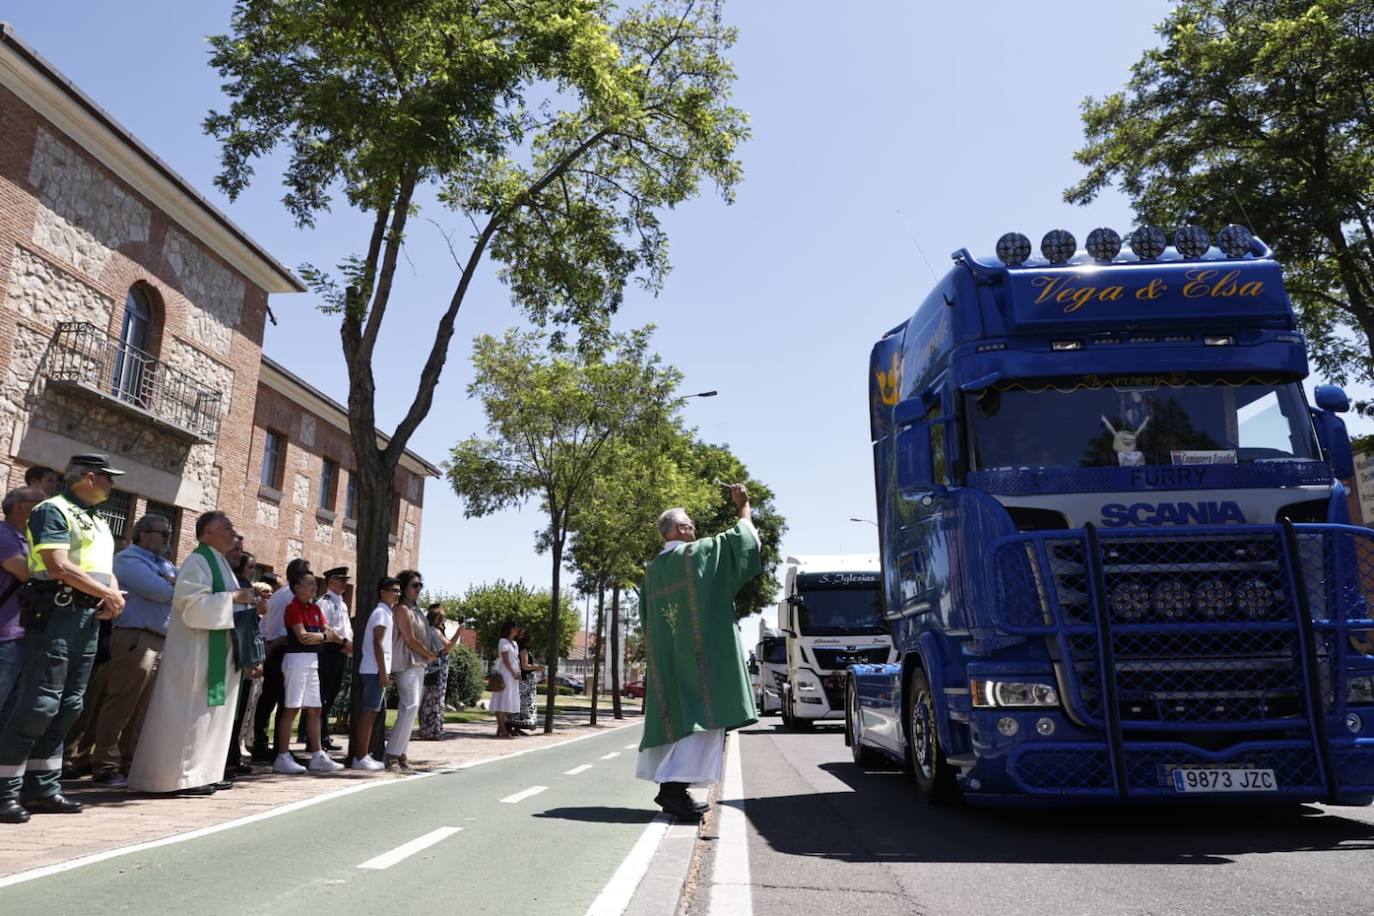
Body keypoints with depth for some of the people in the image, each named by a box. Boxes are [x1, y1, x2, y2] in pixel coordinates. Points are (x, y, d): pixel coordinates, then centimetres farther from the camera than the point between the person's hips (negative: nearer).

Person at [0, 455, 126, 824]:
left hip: (89, 617, 9)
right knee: (39, 703, -10)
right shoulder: (52, 510, -6)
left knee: (68, 706, 10)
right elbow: (58, 566, -17)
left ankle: (43, 788, 16)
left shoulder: (98, 523, 21)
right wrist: (107, 594, -12)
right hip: (56, 613, -9)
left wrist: (116, 595, -2)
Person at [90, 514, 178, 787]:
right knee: (120, 706, -5)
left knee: (145, 709, 11)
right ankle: (105, 768, 0)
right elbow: (158, 591, -15)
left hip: (164, 642, 8)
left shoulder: (166, 565, 23)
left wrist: (174, 582, -5)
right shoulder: (128, 559, -2)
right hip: (136, 639, -8)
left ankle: (132, 762, 17)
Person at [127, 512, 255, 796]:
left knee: (210, 711, 11)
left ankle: (200, 772, 17)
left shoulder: (219, 562, 17)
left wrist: (242, 601, 6)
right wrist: (234, 597, -19)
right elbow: (193, 603, -23)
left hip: (215, 651, 10)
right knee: (190, 711, -6)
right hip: (196, 650, -10)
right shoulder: (198, 561, -12)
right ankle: (178, 776, -1)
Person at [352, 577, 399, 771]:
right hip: (375, 670, -9)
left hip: (374, 670, 9)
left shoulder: (385, 613, 19)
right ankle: (361, 758, -4)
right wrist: (383, 673, -19)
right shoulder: (381, 612, -10)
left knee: (371, 712, 11)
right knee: (368, 712, -7)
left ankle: (363, 756, 15)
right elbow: (377, 643, -16)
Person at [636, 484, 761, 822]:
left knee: (680, 716, 12)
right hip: (702, 652, -7)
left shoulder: (654, 569, 14)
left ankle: (669, 784, 13)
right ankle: (675, 784, -17)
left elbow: (648, 620, 19)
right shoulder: (698, 553, -4)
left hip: (667, 656, 8)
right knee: (703, 715, -8)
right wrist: (743, 505, 19)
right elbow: (744, 536, 5)